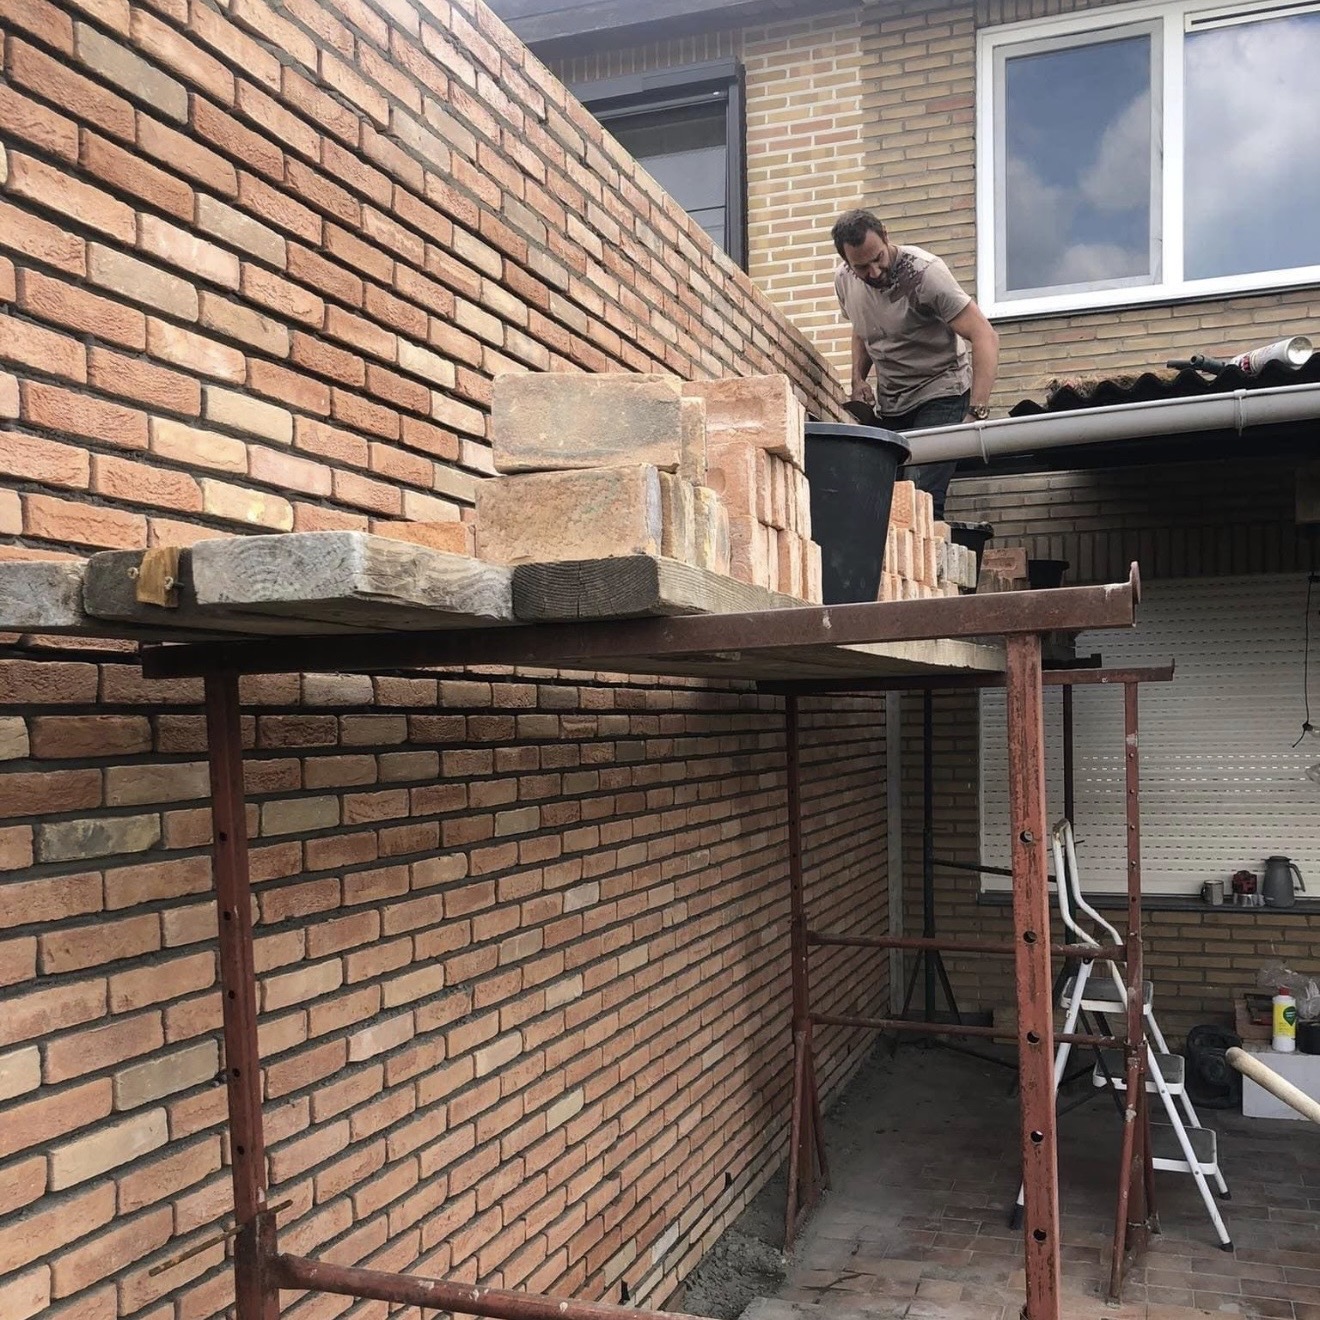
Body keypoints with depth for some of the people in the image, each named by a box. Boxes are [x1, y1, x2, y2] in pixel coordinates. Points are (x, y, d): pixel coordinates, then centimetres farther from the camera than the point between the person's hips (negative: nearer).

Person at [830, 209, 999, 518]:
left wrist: (977, 413, -35)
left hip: (940, 393, -6)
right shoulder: (844, 279, -2)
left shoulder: (924, 271, -21)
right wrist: (858, 378, 2)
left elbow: (985, 336, -26)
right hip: (890, 403, 6)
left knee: (922, 496, -23)